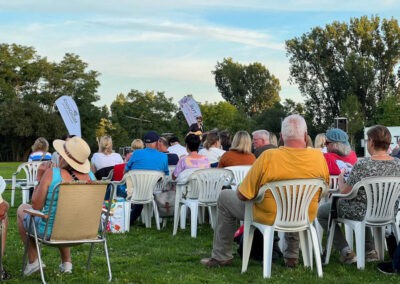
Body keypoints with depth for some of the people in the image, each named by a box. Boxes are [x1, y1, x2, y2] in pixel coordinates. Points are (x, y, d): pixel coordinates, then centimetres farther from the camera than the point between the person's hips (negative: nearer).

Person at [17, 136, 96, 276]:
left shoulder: (52, 174, -24)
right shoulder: (90, 176, -11)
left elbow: (36, 205, -17)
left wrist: (40, 179, -6)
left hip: (49, 231, -4)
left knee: (22, 209, 25)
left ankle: (33, 261, 28)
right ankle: (66, 262, 36)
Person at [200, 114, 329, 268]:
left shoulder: (268, 157, -24)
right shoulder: (319, 156, -14)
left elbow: (243, 195, -17)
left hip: (270, 217, -4)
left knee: (225, 197, 17)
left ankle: (221, 257, 24)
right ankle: (292, 256, 42)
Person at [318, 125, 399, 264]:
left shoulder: (363, 165, -26)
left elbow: (345, 191, -18)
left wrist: (341, 178, 3)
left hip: (363, 213, -6)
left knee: (322, 211, 16)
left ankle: (346, 252, 9)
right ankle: (370, 250, 31)